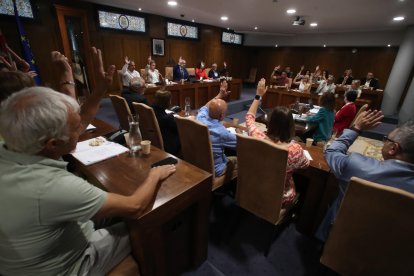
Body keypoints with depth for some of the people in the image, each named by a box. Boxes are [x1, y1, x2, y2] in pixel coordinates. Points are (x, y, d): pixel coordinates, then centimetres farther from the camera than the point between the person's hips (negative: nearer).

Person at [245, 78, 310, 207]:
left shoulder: (258, 138, -27)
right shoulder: (295, 149, -33)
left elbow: (249, 117, -5)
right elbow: (305, 165, -7)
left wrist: (258, 95, -1)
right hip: (280, 198, -1)